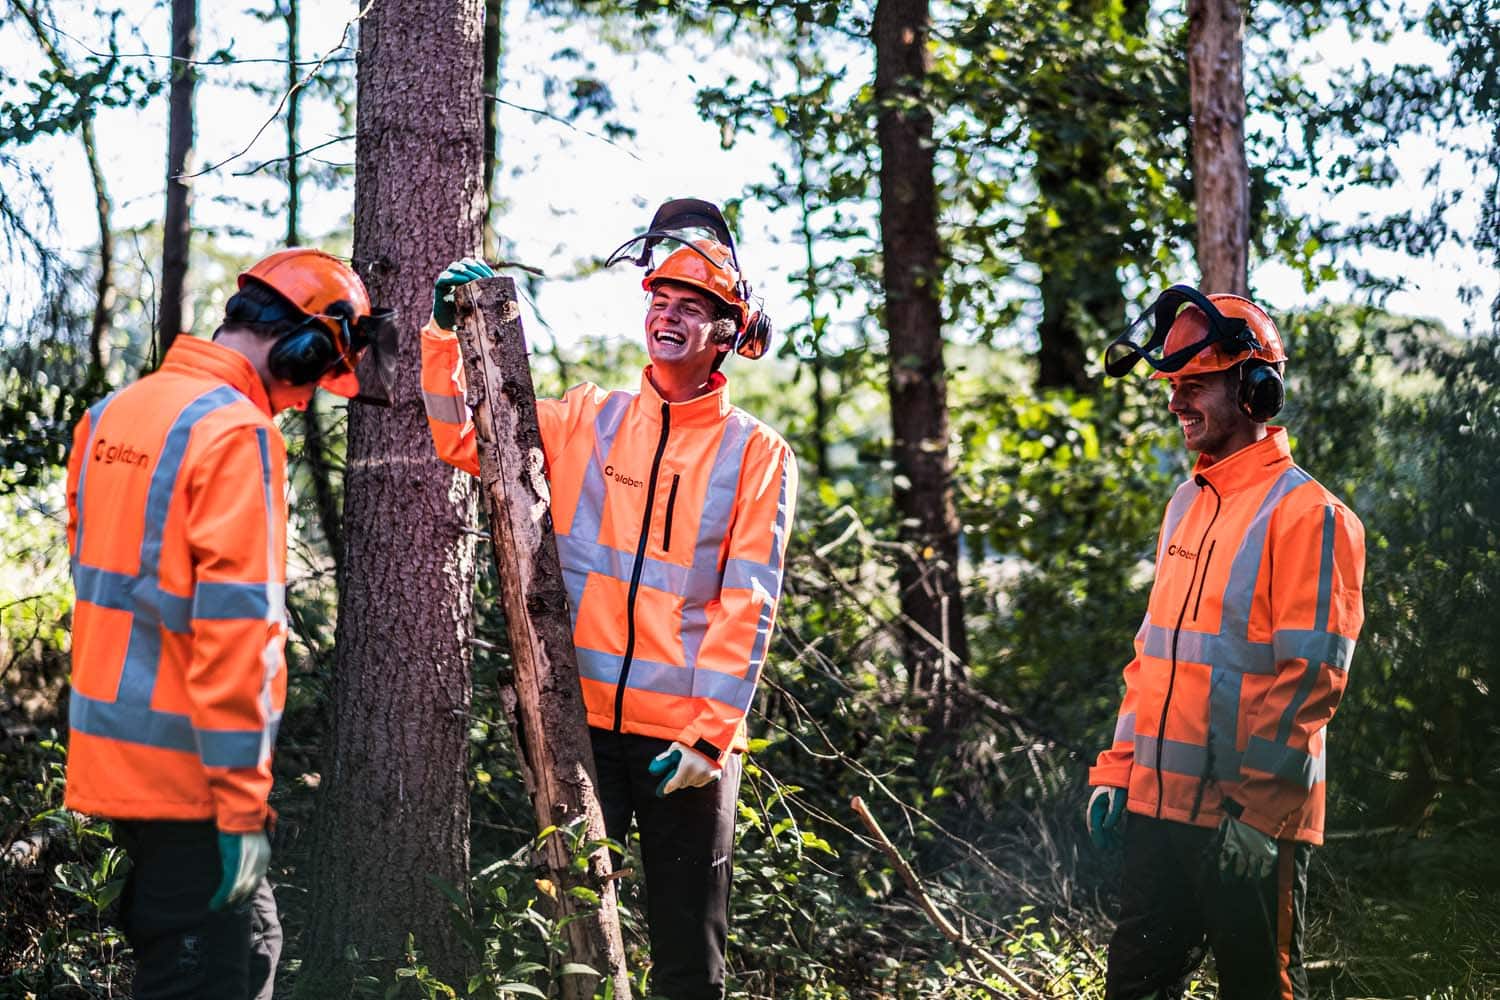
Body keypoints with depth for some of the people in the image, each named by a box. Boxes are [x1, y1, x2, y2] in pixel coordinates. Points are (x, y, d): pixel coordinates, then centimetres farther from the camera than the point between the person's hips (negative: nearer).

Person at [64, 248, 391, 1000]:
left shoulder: (111, 415, 10)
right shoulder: (236, 434, -17)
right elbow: (236, 625, -21)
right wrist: (243, 805, -18)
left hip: (106, 746, 9)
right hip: (186, 768, -9)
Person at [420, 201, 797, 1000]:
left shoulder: (755, 454, 0)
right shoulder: (588, 422, 9)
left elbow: (746, 606, -6)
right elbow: (462, 439, 11)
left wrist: (709, 734, -13)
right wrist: (447, 333, -2)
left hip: (686, 734, -2)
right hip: (581, 720, 2)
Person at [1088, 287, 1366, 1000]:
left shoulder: (1305, 513, -12)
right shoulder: (1187, 504, 14)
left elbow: (1310, 679, -17)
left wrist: (1257, 809, -20)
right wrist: (1117, 770, 14)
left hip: (1251, 816, -8)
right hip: (1159, 805, 8)